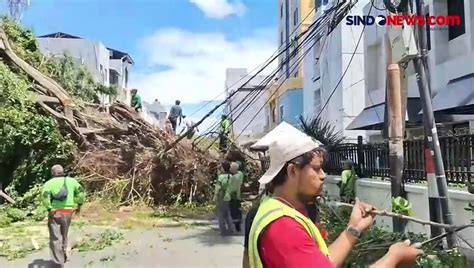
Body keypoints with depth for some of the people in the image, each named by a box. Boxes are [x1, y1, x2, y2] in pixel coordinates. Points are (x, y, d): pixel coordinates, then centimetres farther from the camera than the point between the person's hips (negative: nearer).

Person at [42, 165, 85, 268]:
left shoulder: (49, 183, 1)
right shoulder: (71, 180, 7)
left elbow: (45, 196, -16)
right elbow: (81, 192, -4)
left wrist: (49, 209, -11)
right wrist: (79, 204, 4)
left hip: (55, 213, -3)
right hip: (68, 212, 3)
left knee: (55, 238, 2)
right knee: (64, 235, 22)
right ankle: (63, 256, 37)